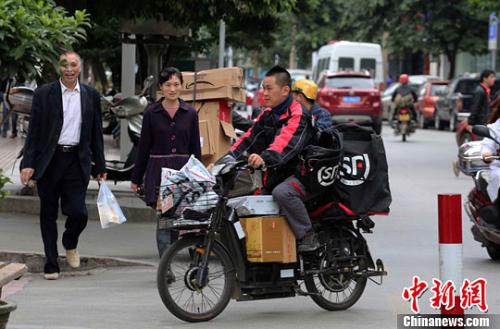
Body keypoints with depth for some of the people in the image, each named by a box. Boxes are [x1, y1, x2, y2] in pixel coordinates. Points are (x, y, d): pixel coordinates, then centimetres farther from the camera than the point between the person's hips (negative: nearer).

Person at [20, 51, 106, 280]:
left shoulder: (91, 96, 7)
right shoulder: (44, 94, 0)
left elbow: (96, 133, 12)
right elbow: (34, 131, -1)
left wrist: (100, 166, 11)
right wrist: (28, 163, -9)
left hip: (77, 160, 1)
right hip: (49, 161, -1)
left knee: (78, 212, -9)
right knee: (48, 215, 4)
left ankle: (70, 243, 24)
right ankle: (51, 265, 14)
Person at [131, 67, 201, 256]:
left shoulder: (190, 113, 7)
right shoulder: (151, 113, 3)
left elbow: (195, 148, 10)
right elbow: (144, 147, 6)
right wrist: (136, 178, 7)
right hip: (158, 171, -2)